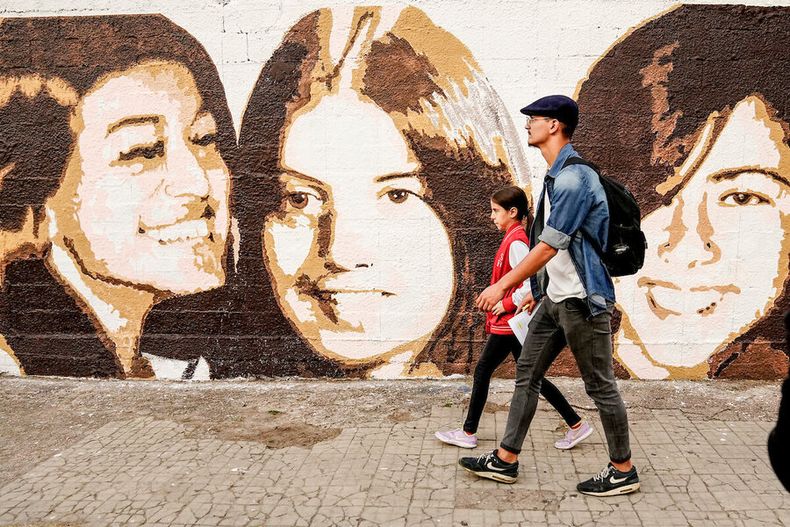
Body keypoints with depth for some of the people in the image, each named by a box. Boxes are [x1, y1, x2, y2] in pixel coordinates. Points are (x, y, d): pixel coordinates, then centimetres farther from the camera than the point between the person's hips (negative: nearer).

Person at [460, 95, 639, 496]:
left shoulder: (574, 178, -19)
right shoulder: (556, 177, 12)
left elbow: (550, 245, -22)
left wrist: (503, 286, -18)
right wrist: (538, 289, 23)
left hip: (582, 299, -10)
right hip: (555, 298, 10)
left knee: (600, 385, 3)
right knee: (526, 375, 11)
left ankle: (623, 471, 20)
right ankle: (506, 460, 21)